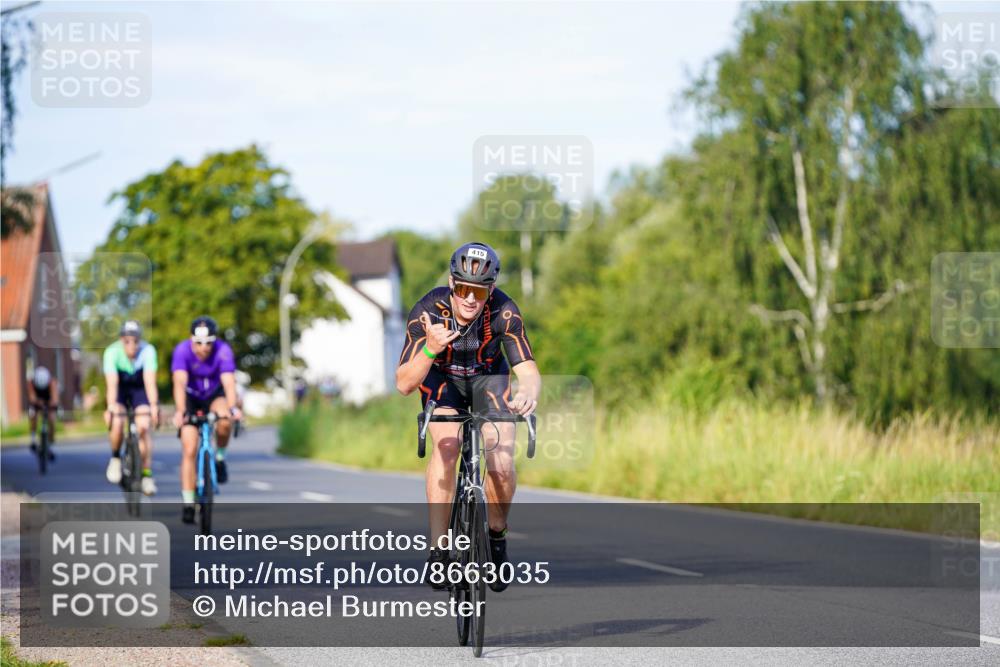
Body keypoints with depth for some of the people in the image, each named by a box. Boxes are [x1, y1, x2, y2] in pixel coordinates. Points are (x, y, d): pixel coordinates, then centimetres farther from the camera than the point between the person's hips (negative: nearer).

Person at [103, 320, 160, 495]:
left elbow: (150, 381, -35)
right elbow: (112, 384, -36)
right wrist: (111, 407, -49)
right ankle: (115, 458, 4)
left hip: (140, 389, 0)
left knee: (144, 427, -16)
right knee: (117, 422, -24)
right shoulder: (112, 352, -28)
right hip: (120, 389, 0)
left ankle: (147, 474, -9)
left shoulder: (148, 351, -28)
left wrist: (154, 406, -47)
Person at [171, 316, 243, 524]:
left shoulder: (223, 351, -27)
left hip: (215, 395, 0)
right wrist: (180, 411, -54)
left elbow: (229, 382, -37)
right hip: (191, 398, 0)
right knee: (189, 450, -12)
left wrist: (232, 408, -55)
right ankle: (188, 504, -5)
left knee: (225, 423, -34)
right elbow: (180, 383, -38)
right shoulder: (182, 351, -27)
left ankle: (219, 458, -5)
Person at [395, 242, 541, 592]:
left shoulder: (504, 312, -32)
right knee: (447, 447, -29)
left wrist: (529, 393, -61)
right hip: (441, 377, -1)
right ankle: (437, 550, -23)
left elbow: (528, 370, -37)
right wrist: (430, 349, -51)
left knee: (502, 463, -20)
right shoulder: (427, 311, -33)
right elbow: (404, 384, -33)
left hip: (489, 377, 1)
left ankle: (497, 536, 8)